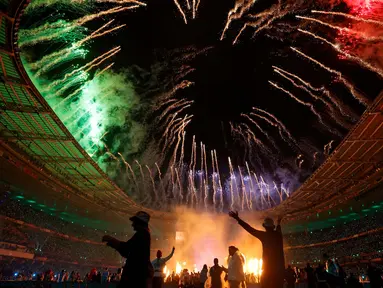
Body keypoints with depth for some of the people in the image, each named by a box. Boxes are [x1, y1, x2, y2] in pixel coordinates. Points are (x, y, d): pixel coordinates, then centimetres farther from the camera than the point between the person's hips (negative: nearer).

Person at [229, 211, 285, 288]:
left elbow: (251, 229, -11)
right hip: (279, 267, 5)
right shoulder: (278, 234, 8)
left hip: (268, 266, -5)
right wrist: (278, 223, 56)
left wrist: (237, 218, -13)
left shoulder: (264, 235, -5)